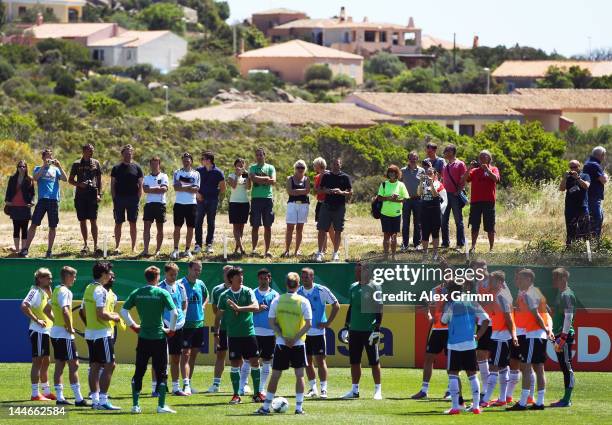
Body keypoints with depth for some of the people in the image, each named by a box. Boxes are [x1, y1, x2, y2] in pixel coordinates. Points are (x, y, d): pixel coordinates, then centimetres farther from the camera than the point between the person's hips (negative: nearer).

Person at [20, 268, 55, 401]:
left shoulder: (46, 292, 14)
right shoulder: (35, 291, -13)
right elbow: (24, 306, -26)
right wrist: (36, 320, -24)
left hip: (46, 331, 9)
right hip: (38, 331, -9)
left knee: (45, 362, 15)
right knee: (37, 362, -7)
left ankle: (46, 391, 23)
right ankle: (35, 394, -5)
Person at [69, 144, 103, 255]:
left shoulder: (96, 163, 9)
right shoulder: (77, 164, 8)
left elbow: (99, 180, 11)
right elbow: (70, 180, 11)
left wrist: (99, 194, 0)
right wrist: (79, 184, -8)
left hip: (92, 195, -1)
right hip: (80, 195, 1)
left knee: (93, 220, -5)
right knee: (82, 221, 4)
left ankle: (95, 245, -3)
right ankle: (85, 245, 12)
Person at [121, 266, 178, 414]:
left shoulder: (136, 293, 1)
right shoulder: (162, 293, -8)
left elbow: (123, 311, 1)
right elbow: (174, 312, -16)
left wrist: (133, 325, 13)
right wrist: (171, 329, -2)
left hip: (143, 337, 3)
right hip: (159, 337, -3)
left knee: (138, 372, 10)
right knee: (161, 373, 5)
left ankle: (135, 405, 9)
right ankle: (161, 406, 2)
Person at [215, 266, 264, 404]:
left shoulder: (247, 292, -1)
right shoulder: (225, 296, 2)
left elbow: (256, 306, -17)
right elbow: (218, 315, 10)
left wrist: (239, 308, -28)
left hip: (249, 333, 0)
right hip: (233, 335, 0)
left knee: (254, 362, 0)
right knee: (235, 364, -1)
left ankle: (257, 394, 9)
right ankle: (236, 395, 6)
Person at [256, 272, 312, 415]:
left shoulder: (277, 300, 0)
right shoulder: (303, 301, -5)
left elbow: (272, 322, -3)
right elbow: (308, 324, -10)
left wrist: (283, 337, -6)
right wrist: (295, 338, -10)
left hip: (281, 344, 1)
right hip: (298, 344, -1)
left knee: (275, 375, 7)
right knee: (299, 375, 6)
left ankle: (266, 407, 9)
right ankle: (299, 407, 2)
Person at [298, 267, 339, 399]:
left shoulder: (322, 290, -8)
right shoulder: (298, 292, 4)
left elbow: (336, 305, -3)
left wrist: (328, 323, -7)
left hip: (318, 331, -4)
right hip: (304, 332, 4)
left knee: (320, 360, -6)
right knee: (307, 361, 6)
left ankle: (323, 389, -3)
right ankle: (313, 388, 14)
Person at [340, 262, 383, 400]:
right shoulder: (353, 288, 12)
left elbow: (379, 310, -9)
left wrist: (377, 328, -14)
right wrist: (346, 326, 16)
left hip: (369, 330, -6)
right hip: (354, 330, 6)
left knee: (374, 362, 0)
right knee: (354, 361, 8)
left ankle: (378, 390, 6)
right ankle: (354, 390, 15)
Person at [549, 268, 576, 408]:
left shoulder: (567, 295, -12)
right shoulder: (561, 294, 17)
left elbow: (568, 317, -19)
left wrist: (563, 337, -22)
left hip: (565, 335, -10)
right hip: (560, 335, 10)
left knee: (567, 367, -7)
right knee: (564, 367, 11)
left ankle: (567, 400, -7)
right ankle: (566, 398, 15)